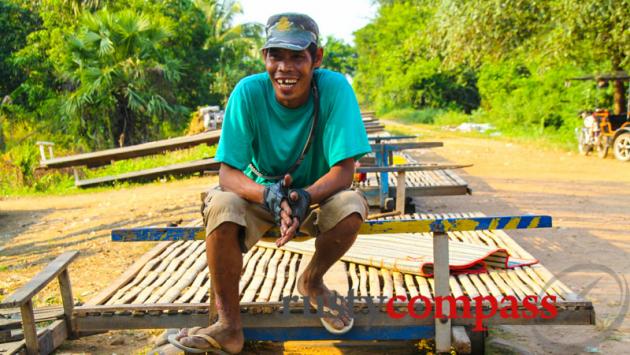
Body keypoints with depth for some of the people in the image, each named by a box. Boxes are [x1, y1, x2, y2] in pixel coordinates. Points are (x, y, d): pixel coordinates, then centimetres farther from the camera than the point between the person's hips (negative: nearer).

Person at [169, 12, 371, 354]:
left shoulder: (334, 88, -22)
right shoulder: (248, 91, -21)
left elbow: (344, 170, -23)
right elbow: (227, 173, -22)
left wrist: (306, 196, -43)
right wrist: (267, 194, -43)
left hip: (316, 194, 0)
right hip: (260, 193, 0)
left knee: (351, 206, -31)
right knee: (221, 206, -31)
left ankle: (312, 280, 2)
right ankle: (229, 326, -13)